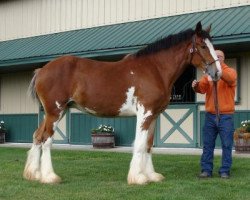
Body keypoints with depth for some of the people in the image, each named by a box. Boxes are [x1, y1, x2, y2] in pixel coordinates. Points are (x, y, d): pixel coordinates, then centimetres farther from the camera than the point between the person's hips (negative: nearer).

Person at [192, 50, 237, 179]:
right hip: (210, 115, 4)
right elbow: (202, 88, -1)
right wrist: (196, 86, -24)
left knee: (226, 145, 0)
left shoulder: (230, 71, 0)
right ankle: (206, 170, 10)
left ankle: (225, 171, 6)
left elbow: (230, 78, -24)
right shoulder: (209, 74, 13)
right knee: (207, 144, 5)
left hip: (225, 116, -4)